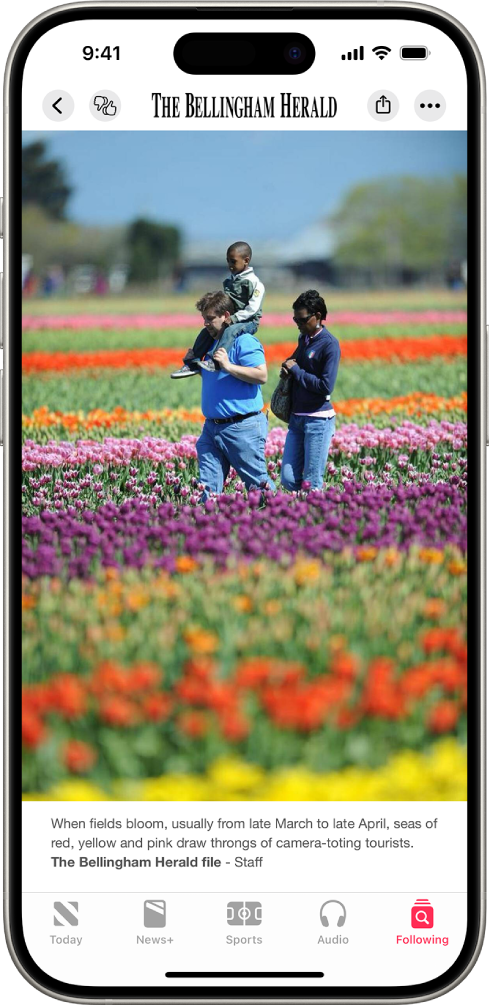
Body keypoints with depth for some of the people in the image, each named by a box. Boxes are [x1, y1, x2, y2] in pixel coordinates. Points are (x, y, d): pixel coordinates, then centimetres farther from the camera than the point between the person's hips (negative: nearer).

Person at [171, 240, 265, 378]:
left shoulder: (254, 283, -11)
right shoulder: (229, 281, 14)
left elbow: (252, 308, -19)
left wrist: (234, 318, -25)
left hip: (248, 321, -8)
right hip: (230, 320, 8)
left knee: (230, 331, -36)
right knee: (206, 331, -8)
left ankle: (216, 362, -47)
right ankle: (192, 364, -6)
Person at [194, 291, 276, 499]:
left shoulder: (244, 341, -11)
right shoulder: (214, 343, 17)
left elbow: (261, 375, -21)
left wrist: (228, 366, -23)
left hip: (242, 427, -8)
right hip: (212, 426, 8)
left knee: (258, 483, 1)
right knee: (208, 489, 3)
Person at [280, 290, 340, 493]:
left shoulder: (330, 344, -11)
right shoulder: (303, 338, 12)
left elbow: (326, 387, -17)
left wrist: (296, 370, -10)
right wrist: (288, 368, 7)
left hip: (319, 420, -8)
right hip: (296, 417, 8)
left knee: (311, 483, -4)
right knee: (288, 479, 5)